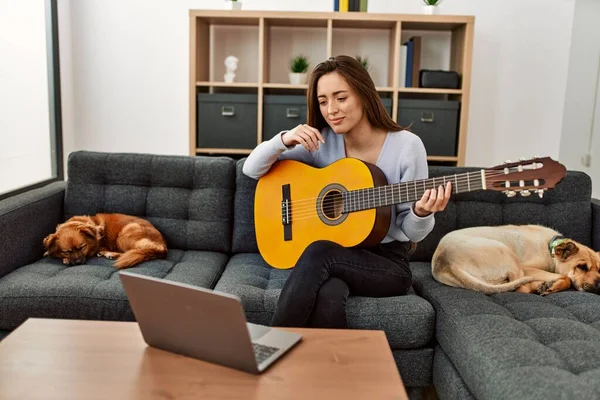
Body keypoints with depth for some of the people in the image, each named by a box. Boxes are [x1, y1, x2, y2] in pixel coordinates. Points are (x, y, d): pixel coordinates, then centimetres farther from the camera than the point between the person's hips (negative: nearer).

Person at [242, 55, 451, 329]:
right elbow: (251, 169, 0)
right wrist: (284, 140, -18)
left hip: (388, 263, -1)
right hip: (333, 260, 2)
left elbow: (413, 233, -4)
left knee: (319, 253, -32)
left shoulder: (407, 145, -8)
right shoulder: (320, 141, 0)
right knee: (327, 296, -35)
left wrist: (421, 213, -28)